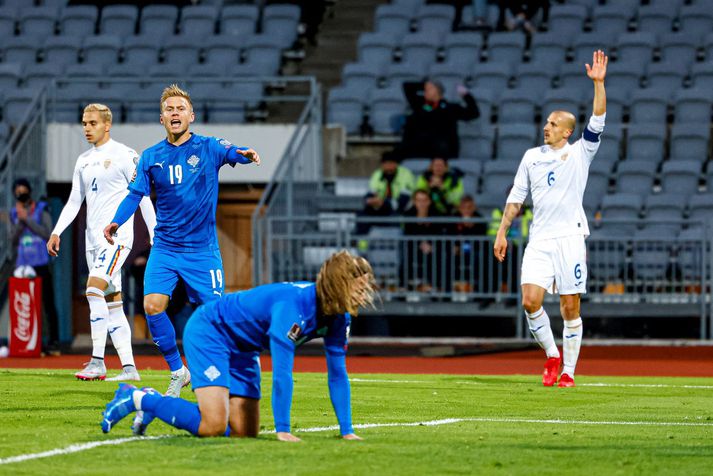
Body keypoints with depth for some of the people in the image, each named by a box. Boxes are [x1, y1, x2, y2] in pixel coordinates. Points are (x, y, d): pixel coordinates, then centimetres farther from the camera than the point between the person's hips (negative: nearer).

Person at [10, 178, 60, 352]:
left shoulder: (41, 210, -1)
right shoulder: (14, 214, 9)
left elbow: (47, 233, -14)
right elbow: (13, 240, 3)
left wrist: (27, 219, -16)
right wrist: (20, 222, -11)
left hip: (41, 264, -4)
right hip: (23, 265, 4)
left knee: (48, 303, -4)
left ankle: (54, 339, -2)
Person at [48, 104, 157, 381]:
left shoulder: (124, 155, -4)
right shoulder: (83, 161, 16)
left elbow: (143, 198, -4)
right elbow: (74, 201, 19)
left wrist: (155, 237, -6)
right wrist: (57, 232, 7)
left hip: (117, 234, -7)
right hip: (93, 238, 7)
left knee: (94, 289, -21)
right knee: (111, 302, 4)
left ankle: (97, 361, -21)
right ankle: (129, 368, 6)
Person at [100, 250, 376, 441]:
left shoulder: (338, 316, -8)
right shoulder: (292, 306, -35)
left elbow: (337, 374, -3)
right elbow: (282, 372, -37)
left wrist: (346, 431, -9)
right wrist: (282, 430, -37)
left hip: (242, 351, 9)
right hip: (208, 333, -9)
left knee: (245, 432, 4)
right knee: (212, 426, -24)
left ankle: (154, 402, 20)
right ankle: (136, 399, -3)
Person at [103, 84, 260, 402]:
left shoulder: (208, 148, -3)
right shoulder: (151, 157, 4)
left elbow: (232, 152, -20)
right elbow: (135, 194, 3)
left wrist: (245, 154, -44)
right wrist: (117, 221, -15)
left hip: (202, 249, -2)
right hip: (164, 248, 2)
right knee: (153, 307, -13)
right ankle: (177, 372, 4)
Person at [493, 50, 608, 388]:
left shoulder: (580, 153, 5)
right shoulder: (531, 157, 13)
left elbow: (597, 121, -8)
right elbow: (516, 197, 16)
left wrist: (598, 83, -18)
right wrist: (502, 232, 11)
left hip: (570, 239, -2)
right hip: (539, 242, 2)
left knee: (570, 308, -1)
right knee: (531, 301, -12)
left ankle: (568, 371, 8)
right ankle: (551, 355, 9)